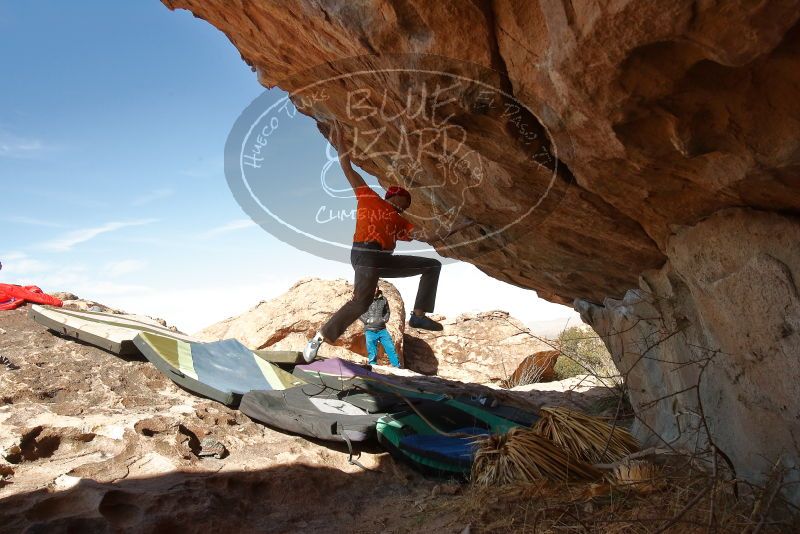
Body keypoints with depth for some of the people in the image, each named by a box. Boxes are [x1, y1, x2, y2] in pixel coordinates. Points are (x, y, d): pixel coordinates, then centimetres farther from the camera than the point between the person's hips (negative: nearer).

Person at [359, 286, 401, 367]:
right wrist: (367, 320, -10)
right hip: (370, 331, -2)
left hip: (382, 330, 2)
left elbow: (387, 312, 19)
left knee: (391, 348, -1)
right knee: (372, 353, 0)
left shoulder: (383, 299, 7)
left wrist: (384, 319, 1)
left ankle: (397, 367, 6)